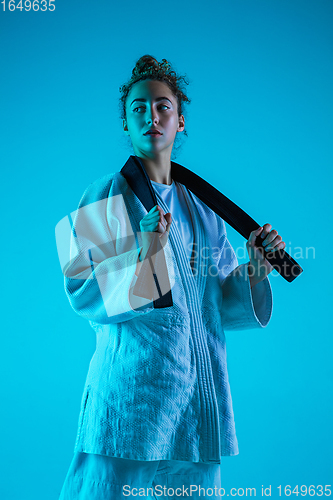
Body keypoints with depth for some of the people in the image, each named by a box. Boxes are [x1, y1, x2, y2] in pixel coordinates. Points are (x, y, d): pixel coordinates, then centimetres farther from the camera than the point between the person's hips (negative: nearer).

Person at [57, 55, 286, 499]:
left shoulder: (202, 205, 10)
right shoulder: (105, 198, -3)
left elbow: (221, 304, 12)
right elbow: (83, 295, -10)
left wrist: (255, 271, -7)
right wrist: (142, 254, -23)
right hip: (132, 390, -4)